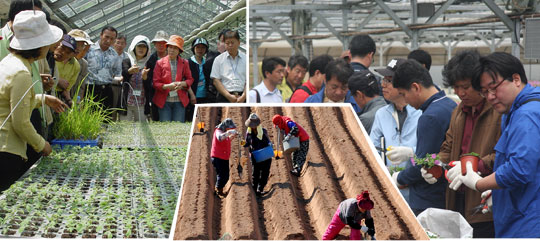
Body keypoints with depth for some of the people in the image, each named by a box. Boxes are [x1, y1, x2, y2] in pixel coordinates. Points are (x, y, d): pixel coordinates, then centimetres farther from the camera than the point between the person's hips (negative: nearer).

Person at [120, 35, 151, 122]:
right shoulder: (127, 61, 4)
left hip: (141, 103, 1)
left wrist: (144, 76, -25)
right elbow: (124, 73, -17)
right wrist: (131, 70, -40)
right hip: (127, 102, -1)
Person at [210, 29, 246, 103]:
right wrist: (229, 96, -9)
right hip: (224, 98, -1)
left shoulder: (245, 59, 9)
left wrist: (243, 96, -11)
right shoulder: (219, 59, 8)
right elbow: (216, 81, 2)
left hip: (242, 97, 1)